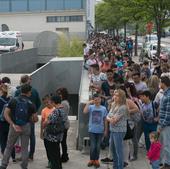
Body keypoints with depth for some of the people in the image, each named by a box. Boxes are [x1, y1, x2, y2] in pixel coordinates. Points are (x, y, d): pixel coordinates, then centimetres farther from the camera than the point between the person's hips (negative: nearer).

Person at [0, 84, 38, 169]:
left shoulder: (13, 101, -5)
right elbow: (35, 119, -3)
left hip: (14, 126, 0)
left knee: (9, 147, 14)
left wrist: (13, 125, -15)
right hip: (26, 127, 0)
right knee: (24, 148, 11)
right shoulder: (31, 104, -5)